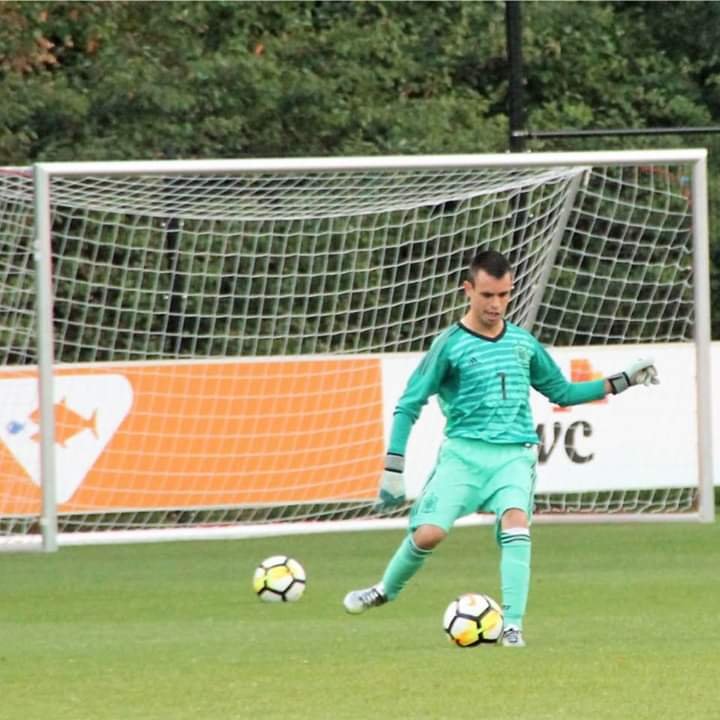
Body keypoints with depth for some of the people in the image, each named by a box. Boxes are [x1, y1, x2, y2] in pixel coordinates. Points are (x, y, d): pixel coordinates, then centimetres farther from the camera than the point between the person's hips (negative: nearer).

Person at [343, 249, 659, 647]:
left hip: (514, 455, 2)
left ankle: (512, 626, -26)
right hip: (463, 453, -2)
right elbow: (408, 406, 1)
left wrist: (621, 381, 17)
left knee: (515, 522, -27)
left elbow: (561, 391, 25)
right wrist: (393, 470, -5)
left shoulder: (523, 342, 12)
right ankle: (386, 590, 14)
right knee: (429, 533, -18)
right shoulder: (450, 345, -1)